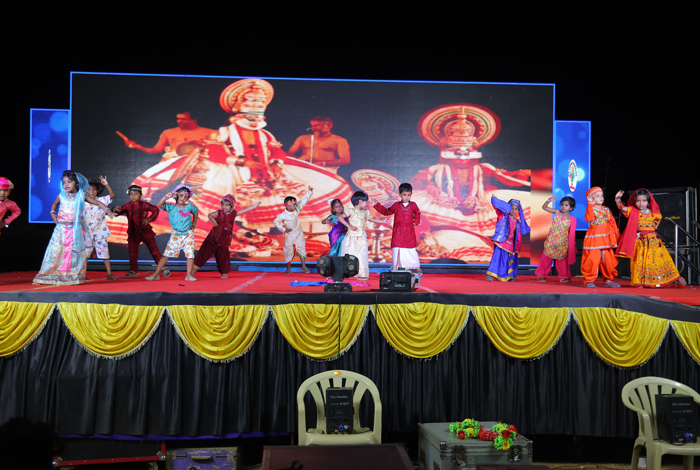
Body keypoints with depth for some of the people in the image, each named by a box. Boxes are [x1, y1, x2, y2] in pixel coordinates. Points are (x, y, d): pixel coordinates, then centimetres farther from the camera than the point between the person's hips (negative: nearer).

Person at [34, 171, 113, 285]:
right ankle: (52, 276, 5)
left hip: (75, 229, -1)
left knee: (75, 252, -1)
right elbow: (54, 204, 27)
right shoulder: (61, 196, 5)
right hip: (61, 228, 1)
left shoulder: (82, 196, 0)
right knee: (56, 250, -1)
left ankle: (73, 276, 6)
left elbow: (97, 202, 6)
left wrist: (107, 210, -6)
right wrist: (53, 215, 12)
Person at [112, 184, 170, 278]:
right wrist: (116, 210, -35)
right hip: (133, 233, 1)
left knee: (154, 250, 2)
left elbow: (156, 210, 8)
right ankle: (133, 271, 14)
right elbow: (121, 211, -12)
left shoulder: (145, 205, -2)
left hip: (146, 232, -1)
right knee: (132, 253, 3)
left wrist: (149, 219, -2)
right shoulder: (127, 206, 0)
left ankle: (163, 268, 11)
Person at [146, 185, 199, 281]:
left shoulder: (189, 207, 1)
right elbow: (159, 205, -21)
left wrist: (194, 224, 19)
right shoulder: (171, 207, -5)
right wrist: (166, 196, -32)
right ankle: (155, 274, 5)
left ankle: (188, 275, 9)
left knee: (190, 254, -4)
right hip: (175, 235, -1)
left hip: (188, 235, 2)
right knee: (166, 254, -2)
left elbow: (196, 212, 22)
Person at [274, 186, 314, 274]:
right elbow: (276, 221, -7)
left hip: (299, 234, 4)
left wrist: (309, 191, -11)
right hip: (289, 235, -4)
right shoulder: (283, 215, -16)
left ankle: (303, 267, 11)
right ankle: (288, 268, 17)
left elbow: (303, 200, -5)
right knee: (288, 251, 3)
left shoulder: (296, 210, -5)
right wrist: (284, 229, -12)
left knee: (301, 249, 3)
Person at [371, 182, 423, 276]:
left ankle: (417, 270, 17)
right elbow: (386, 211, 17)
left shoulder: (413, 205, 5)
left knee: (412, 251, 3)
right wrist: (377, 205, 13)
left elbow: (417, 213, 26)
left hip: (409, 234, 0)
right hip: (398, 233, 0)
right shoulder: (396, 205, 4)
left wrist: (416, 221, 13)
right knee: (397, 251, -4)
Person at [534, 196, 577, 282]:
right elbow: (544, 207, 2)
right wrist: (549, 201, -16)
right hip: (551, 240, 1)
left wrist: (572, 244, 2)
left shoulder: (572, 219, -1)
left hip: (563, 243, -1)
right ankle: (542, 275, 14)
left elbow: (572, 232, 4)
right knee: (547, 258, 4)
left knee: (562, 260, 7)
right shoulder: (557, 213, 2)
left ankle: (564, 276, 20)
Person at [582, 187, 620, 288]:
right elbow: (589, 218, -23)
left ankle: (608, 279, 22)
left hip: (606, 238, 6)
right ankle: (589, 280, 2)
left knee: (608, 260, 8)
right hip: (594, 238, -5)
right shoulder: (590, 209, -2)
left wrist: (617, 234, 13)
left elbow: (612, 223, 18)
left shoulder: (607, 210, 14)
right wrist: (590, 204, -19)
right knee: (592, 260, -9)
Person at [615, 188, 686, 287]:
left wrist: (655, 227, 14)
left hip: (653, 240, 2)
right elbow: (621, 208, -17)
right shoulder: (633, 211, -3)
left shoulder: (654, 213, 4)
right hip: (639, 241, -2)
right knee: (639, 260, -6)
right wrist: (618, 200, -33)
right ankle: (638, 282, 2)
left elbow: (659, 219, 26)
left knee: (661, 257, 6)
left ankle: (676, 278, 21)